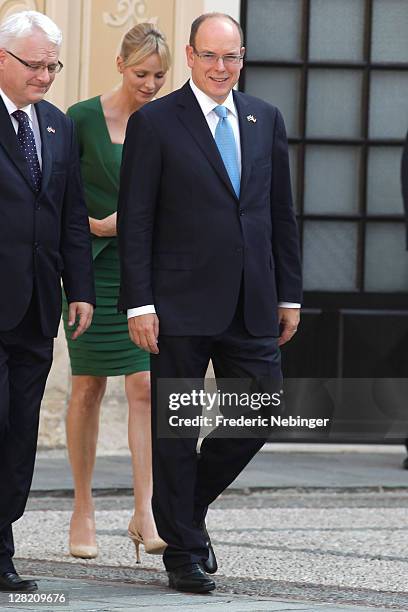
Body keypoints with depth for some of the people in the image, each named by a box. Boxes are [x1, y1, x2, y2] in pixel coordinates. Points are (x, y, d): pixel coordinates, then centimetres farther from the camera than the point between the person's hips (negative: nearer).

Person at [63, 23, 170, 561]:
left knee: (146, 385, -9)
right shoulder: (83, 119, -6)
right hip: (97, 268, -2)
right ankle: (83, 510, 14)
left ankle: (145, 513, -11)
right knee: (89, 389, 4)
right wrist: (96, 225, -15)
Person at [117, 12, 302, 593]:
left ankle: (189, 505, 27)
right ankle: (184, 551, 13)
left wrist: (289, 294, 10)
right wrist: (140, 304, -12)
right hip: (181, 305, -4)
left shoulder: (266, 120, 11)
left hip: (251, 305, 4)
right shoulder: (154, 123, -3)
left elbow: (281, 213, 14)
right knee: (175, 430, 3)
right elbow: (135, 222, -5)